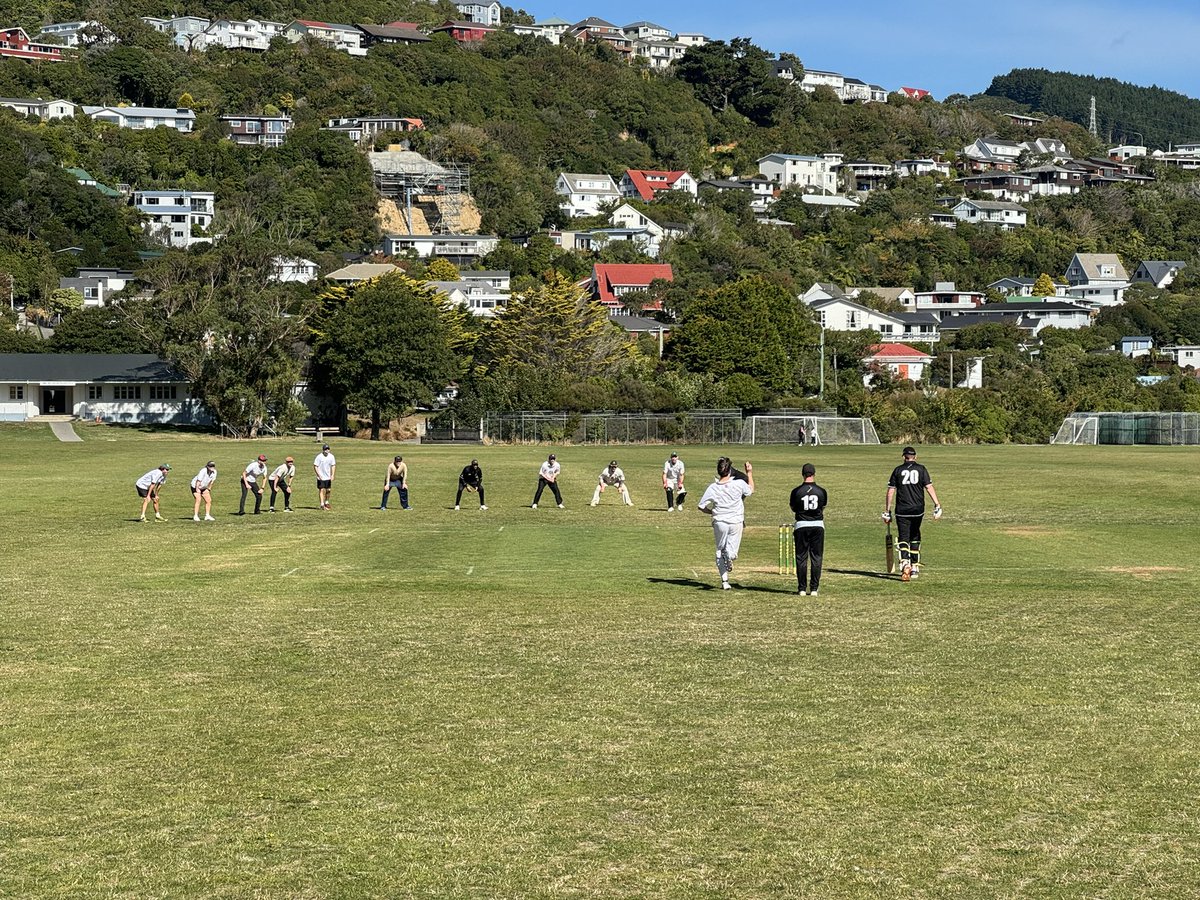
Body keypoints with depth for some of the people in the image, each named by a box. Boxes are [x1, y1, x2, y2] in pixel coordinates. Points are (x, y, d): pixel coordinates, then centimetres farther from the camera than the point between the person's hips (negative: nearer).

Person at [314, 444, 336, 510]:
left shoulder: (331, 456, 0)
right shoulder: (319, 457, -14)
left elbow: (333, 466, 9)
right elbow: (315, 466, -13)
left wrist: (332, 475, 0)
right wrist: (319, 475, -19)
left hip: (328, 477, 5)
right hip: (321, 477, -5)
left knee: (328, 490, 11)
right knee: (321, 490, -6)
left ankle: (326, 503, 30)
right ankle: (322, 505, -6)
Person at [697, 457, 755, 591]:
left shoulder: (712, 487, -7)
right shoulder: (739, 484, -10)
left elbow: (701, 507, -3)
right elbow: (751, 489, 12)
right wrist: (749, 473, 24)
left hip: (719, 522, 1)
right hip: (736, 522, -1)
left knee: (720, 550, 14)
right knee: (733, 545, 11)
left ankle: (724, 581, 4)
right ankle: (730, 555, -27)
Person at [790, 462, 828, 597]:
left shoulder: (796, 491, -6)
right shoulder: (821, 491, -2)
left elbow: (793, 509, 7)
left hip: (801, 525, -1)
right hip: (818, 525, 1)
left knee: (801, 558, 6)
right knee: (816, 558, 6)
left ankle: (802, 589, 5)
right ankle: (814, 589, 4)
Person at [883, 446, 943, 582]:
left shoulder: (898, 470, 4)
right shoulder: (921, 469, 4)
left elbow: (890, 491, 2)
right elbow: (929, 487, -5)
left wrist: (887, 511, 7)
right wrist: (937, 506, -7)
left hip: (902, 510, -1)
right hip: (918, 509, 1)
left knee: (903, 538, -3)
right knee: (915, 538, 17)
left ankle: (905, 565, -26)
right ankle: (914, 568, 22)